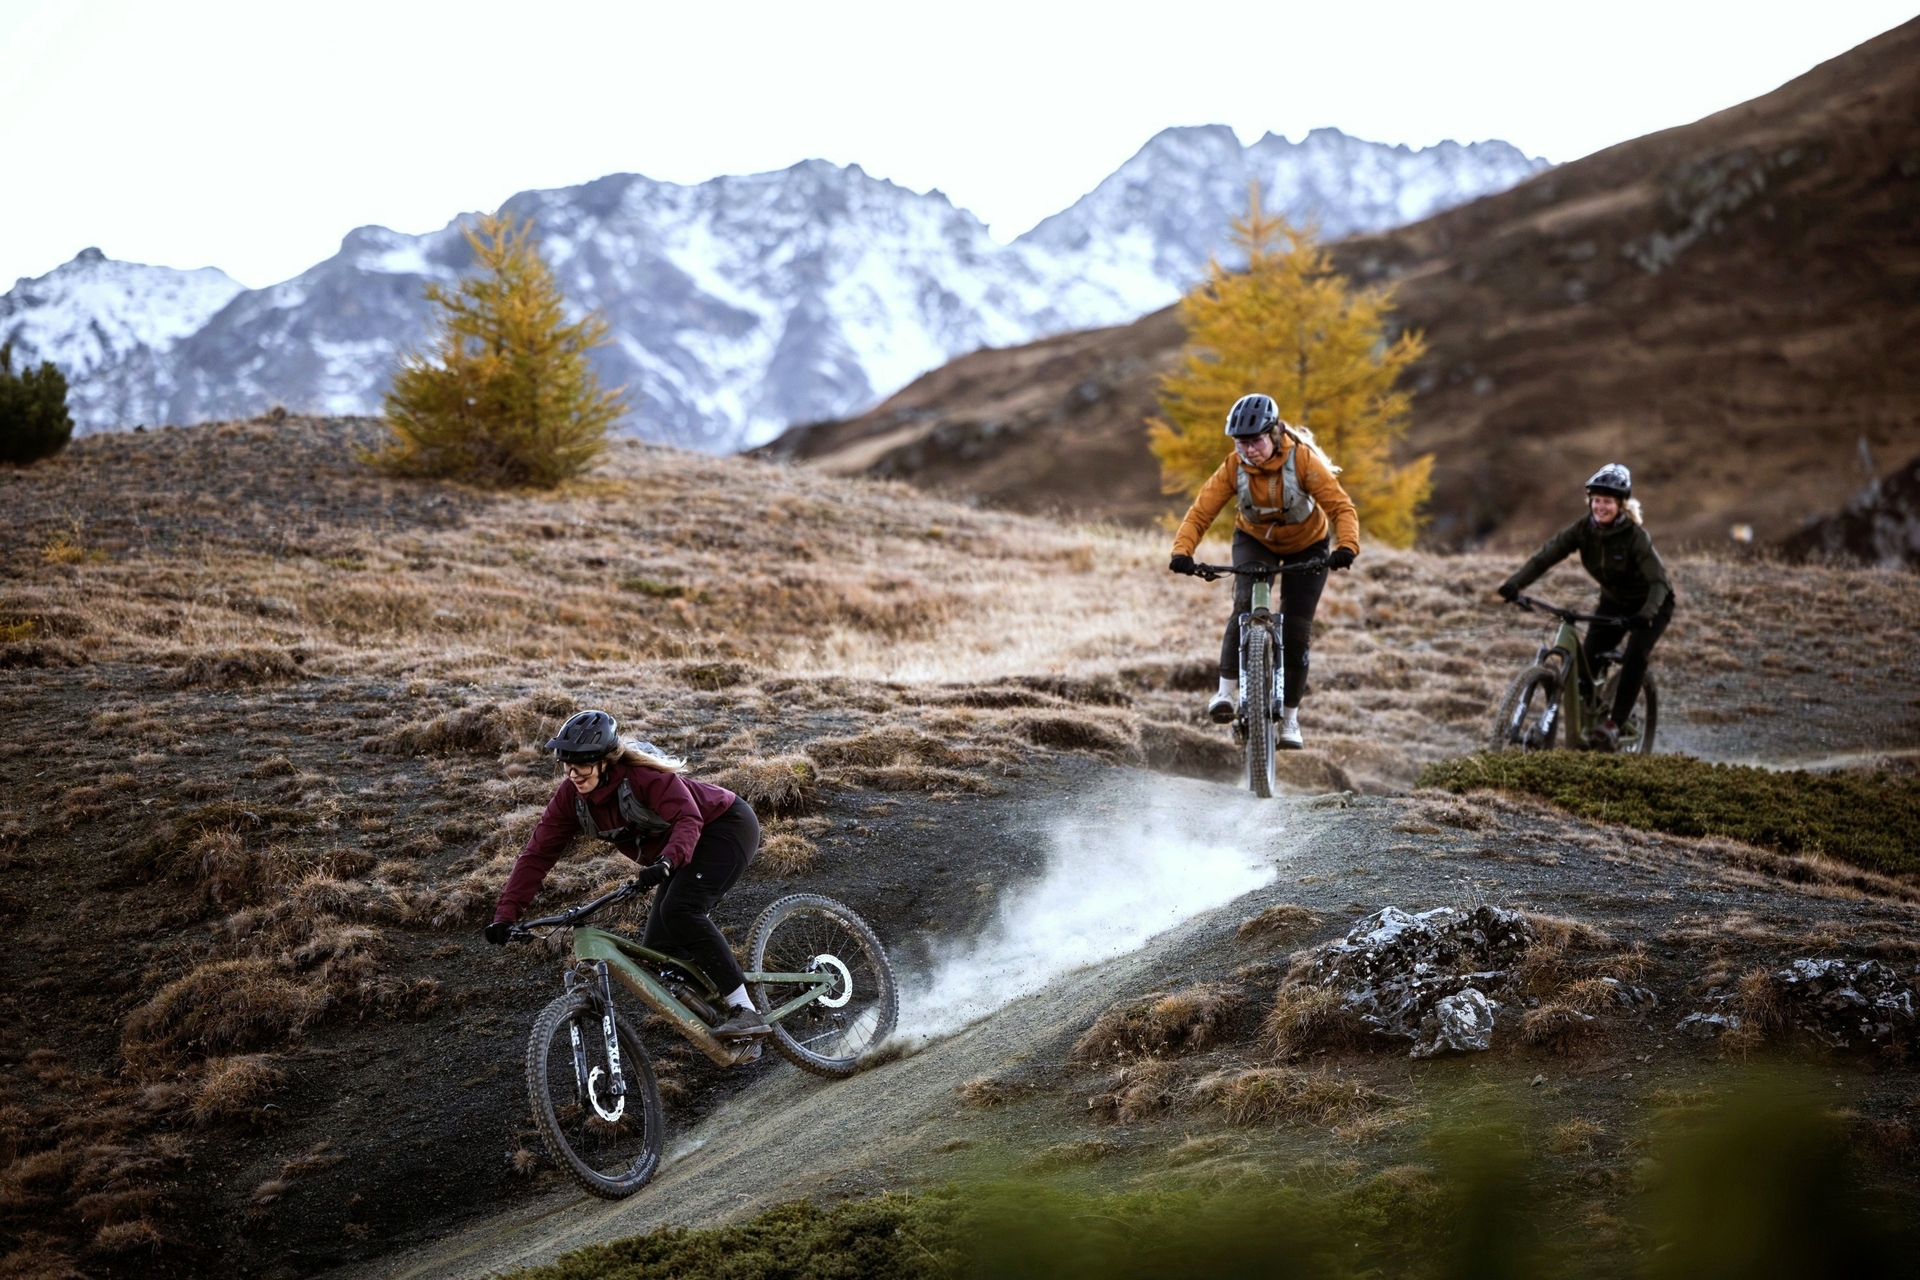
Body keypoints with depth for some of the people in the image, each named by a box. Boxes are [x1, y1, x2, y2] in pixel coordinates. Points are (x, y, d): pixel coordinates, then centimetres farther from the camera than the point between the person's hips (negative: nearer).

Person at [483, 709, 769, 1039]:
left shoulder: (643, 773, -29)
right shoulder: (570, 796, -10)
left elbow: (688, 819, -39)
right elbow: (537, 854, -10)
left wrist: (666, 862, -58)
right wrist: (505, 913, -20)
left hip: (727, 826, -8)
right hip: (684, 851, 8)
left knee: (678, 910, -30)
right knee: (657, 950, -2)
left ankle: (746, 1011, -32)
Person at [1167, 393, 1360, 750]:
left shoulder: (1303, 460, -30)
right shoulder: (1234, 467, -24)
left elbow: (1342, 507, -33)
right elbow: (1200, 512, -26)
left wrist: (1346, 546, -51)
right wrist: (1182, 551, -44)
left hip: (1306, 545, -1)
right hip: (1255, 540, 1)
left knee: (1296, 629, -6)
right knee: (1246, 604, -28)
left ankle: (1289, 718, 7)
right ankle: (1227, 690, -24)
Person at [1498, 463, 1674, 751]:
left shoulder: (1636, 536, -29)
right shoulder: (1582, 529, -17)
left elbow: (1658, 581, -35)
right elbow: (1545, 556, -22)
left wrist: (1646, 613, -53)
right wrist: (1515, 584, -37)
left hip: (1649, 605, -5)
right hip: (1613, 603, 5)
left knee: (1635, 656, -26)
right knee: (1586, 659, -11)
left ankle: (1614, 724, -22)